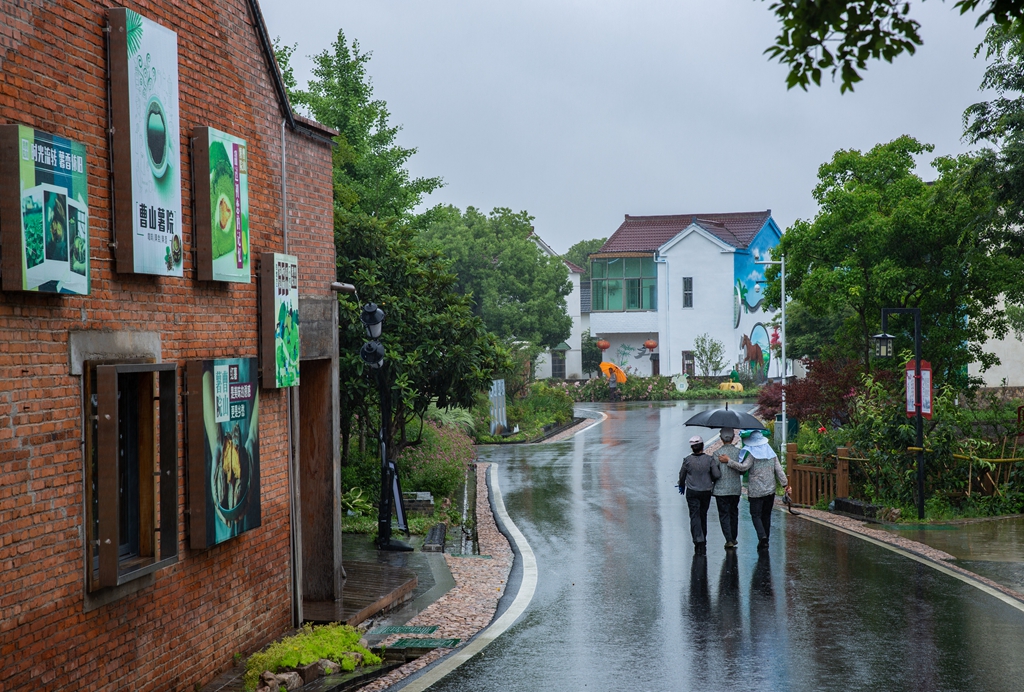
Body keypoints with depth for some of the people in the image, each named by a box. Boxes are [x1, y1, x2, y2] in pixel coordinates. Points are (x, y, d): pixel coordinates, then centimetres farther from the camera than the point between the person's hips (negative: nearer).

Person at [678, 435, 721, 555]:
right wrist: (711, 480, 12)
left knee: (695, 516, -2)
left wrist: (681, 486, 24)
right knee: (703, 516, 16)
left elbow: (682, 475, 4)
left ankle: (698, 540, -19)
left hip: (692, 492, -2)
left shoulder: (687, 460, -8)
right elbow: (717, 475, -12)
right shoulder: (709, 460, -8)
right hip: (706, 492, 2)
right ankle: (703, 541, 23)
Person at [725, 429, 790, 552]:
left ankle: (762, 536, -23)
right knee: (766, 515, 13)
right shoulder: (771, 452, 8)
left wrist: (729, 461, -15)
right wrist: (785, 483, 7)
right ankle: (765, 541, 16)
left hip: (756, 491, -5)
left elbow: (743, 467, -21)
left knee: (756, 515, -2)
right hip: (770, 490, 5)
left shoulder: (752, 454, -11)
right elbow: (779, 470, 5)